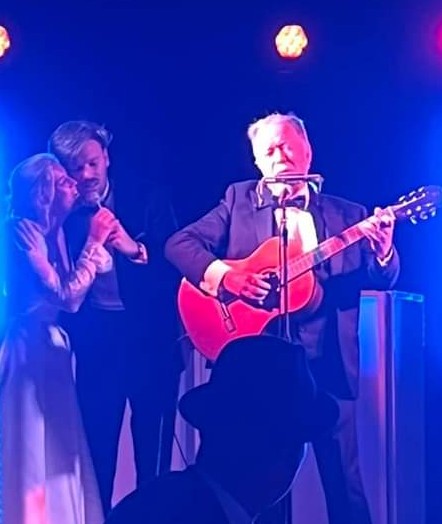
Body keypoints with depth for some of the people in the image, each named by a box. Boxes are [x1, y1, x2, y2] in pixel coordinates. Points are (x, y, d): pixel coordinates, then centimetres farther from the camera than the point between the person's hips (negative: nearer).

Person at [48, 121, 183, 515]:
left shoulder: (148, 201, -1)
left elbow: (176, 265, -8)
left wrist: (136, 249, -20)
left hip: (150, 341, -1)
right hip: (96, 345, 1)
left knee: (154, 456, 3)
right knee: (96, 456, 3)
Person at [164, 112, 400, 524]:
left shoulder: (347, 215, 11)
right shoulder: (238, 200, 9)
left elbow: (382, 279, 6)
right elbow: (179, 243, 2)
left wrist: (383, 249, -16)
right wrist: (223, 275, -15)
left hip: (327, 362, 1)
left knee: (344, 480, 4)